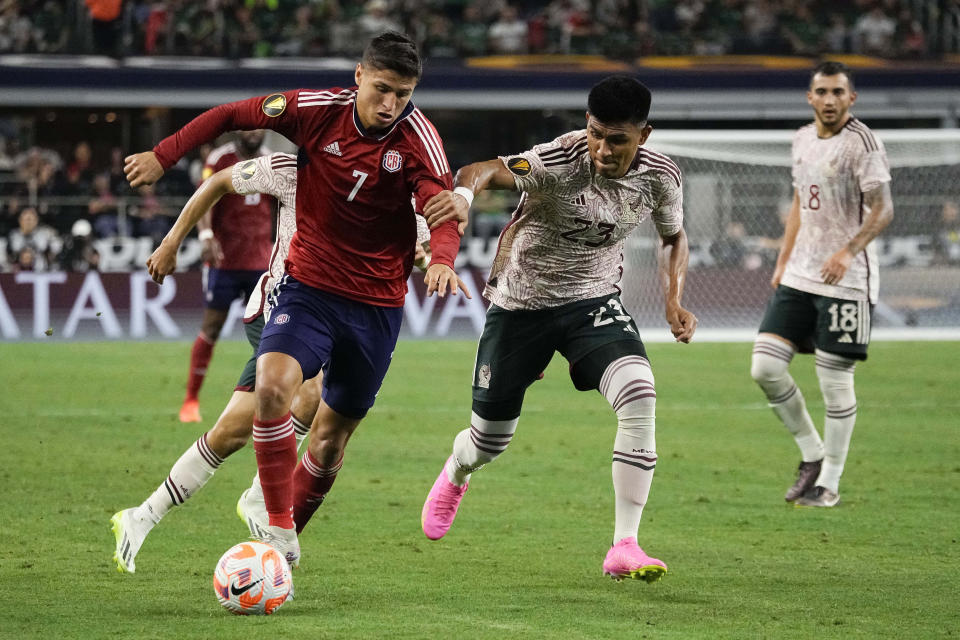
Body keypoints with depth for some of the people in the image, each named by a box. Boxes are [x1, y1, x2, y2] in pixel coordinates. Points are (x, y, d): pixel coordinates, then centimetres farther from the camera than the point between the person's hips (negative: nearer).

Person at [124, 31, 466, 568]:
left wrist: (441, 258, -48)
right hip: (308, 287, 0)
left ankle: (290, 531, 32)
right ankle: (278, 532, -20)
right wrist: (163, 157, 0)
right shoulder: (316, 109, -11)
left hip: (377, 306, 0)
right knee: (273, 385, -27)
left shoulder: (418, 137, -15)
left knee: (332, 438, 8)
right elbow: (232, 116, 3)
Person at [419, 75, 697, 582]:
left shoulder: (659, 178, -13)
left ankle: (625, 547, -22)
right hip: (520, 305, -2)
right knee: (489, 442, 11)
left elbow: (673, 237, 10)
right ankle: (454, 476, 53)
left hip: (594, 301, 2)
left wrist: (674, 300, -6)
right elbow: (485, 171, -45)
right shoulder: (561, 161, -28)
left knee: (640, 397, -27)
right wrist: (464, 193, -69)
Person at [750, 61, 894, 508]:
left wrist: (849, 252, -30)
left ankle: (829, 483, 8)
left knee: (835, 381, -3)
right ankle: (811, 454, 17)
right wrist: (783, 261, 17)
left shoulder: (862, 142, -11)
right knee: (765, 368, 0)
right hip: (798, 278, 7)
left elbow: (882, 209, -17)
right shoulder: (803, 139, 12)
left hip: (845, 282, -7)